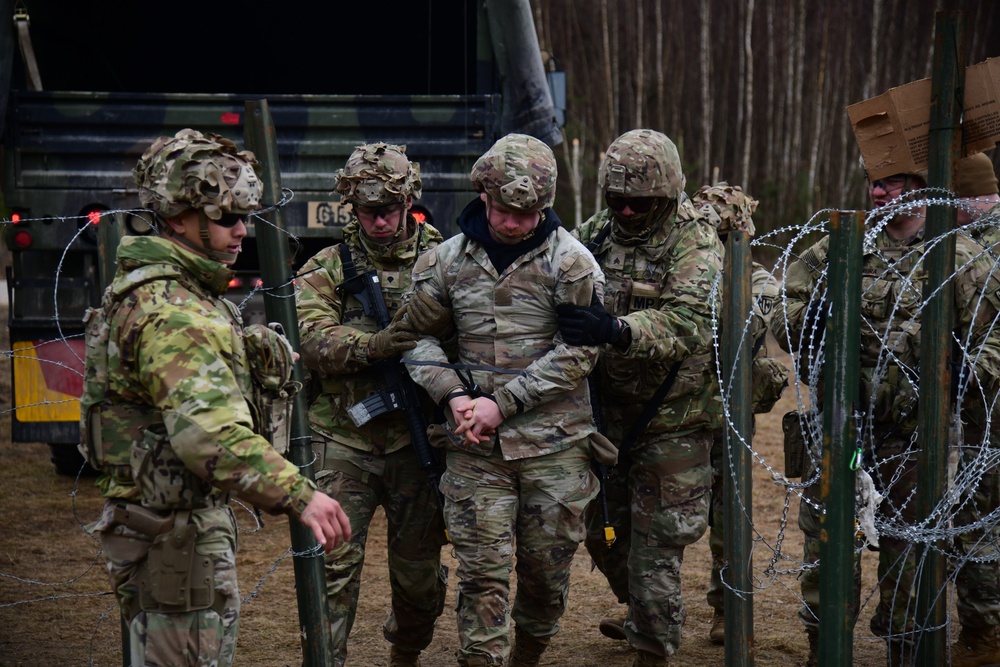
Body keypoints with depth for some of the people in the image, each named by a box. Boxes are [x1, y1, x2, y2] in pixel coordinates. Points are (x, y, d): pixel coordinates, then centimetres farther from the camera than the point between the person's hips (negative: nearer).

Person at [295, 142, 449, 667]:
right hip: (344, 442, -1)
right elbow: (310, 340, -13)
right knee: (335, 563, -6)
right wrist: (372, 345, -27)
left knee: (420, 572, 12)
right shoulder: (327, 269, 4)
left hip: (416, 441, 1)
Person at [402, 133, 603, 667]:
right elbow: (415, 334, 9)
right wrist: (452, 395, -8)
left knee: (546, 570, 9)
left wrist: (503, 402, -13)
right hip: (474, 447, 1)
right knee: (481, 571, -3)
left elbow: (578, 352, -8)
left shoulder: (570, 262, -4)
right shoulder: (446, 261, 4)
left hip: (553, 444, -1)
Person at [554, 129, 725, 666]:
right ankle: (642, 616, 43)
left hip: (671, 421, -6)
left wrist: (616, 330, -46)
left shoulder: (695, 245, -15)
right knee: (603, 531, 19)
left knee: (656, 542, -1)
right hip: (606, 413, 6)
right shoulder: (595, 234, 2)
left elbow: (687, 323, -30)